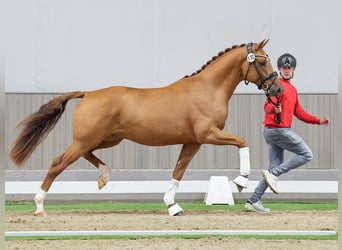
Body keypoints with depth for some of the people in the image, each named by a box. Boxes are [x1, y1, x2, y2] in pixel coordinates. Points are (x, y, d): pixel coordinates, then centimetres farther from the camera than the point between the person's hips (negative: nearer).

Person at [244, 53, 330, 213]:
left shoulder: (292, 89, 22)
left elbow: (298, 112, 27)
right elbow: (267, 106, -22)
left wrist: (318, 121, 23)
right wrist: (274, 108, -45)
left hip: (272, 132, 9)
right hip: (278, 129, -9)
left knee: (276, 168, 8)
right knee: (306, 155, -8)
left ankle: (253, 202, 5)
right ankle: (273, 174, -13)